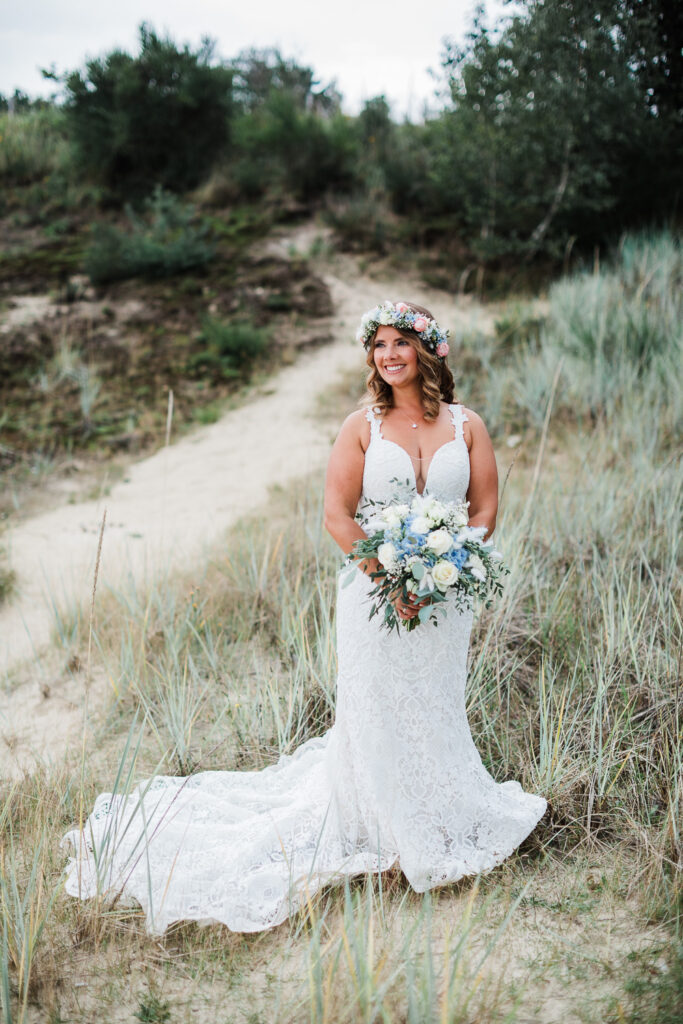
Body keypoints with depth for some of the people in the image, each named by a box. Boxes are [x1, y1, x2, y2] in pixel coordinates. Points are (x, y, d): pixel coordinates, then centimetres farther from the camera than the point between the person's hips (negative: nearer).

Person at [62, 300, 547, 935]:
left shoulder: (466, 426, 3)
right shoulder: (362, 426, -3)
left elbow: (485, 508, 4)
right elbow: (338, 515, -8)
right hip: (373, 591, -2)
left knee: (435, 711, 13)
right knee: (374, 712, 4)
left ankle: (438, 826, 33)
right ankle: (387, 833, 22)